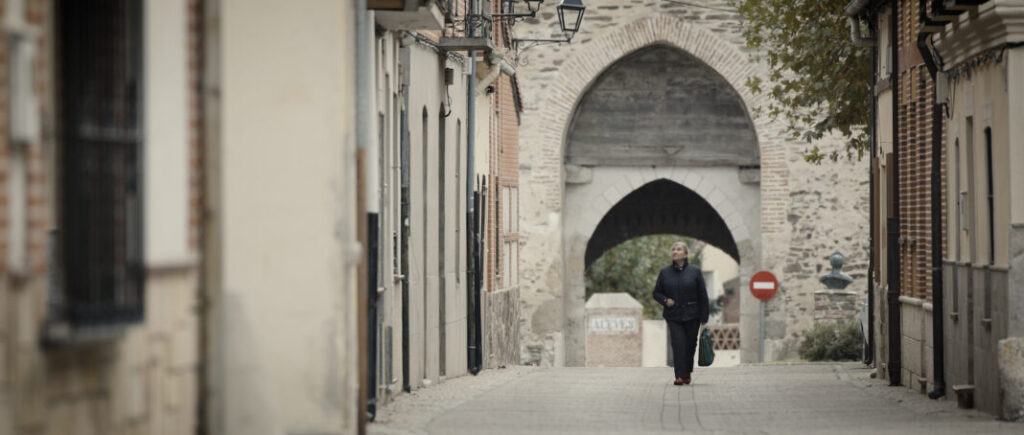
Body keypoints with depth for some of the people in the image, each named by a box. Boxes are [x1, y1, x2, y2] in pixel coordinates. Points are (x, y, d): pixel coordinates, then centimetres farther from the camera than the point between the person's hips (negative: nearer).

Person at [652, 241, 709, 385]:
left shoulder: (695, 271, 2)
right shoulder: (665, 272, 6)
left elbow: (703, 295, 3)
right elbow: (657, 292, 14)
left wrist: (704, 318, -2)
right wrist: (665, 300, -9)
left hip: (692, 316, 0)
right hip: (673, 316, 0)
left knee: (690, 345, 5)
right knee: (678, 344, -13)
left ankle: (687, 373, 26)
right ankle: (679, 376, -15)